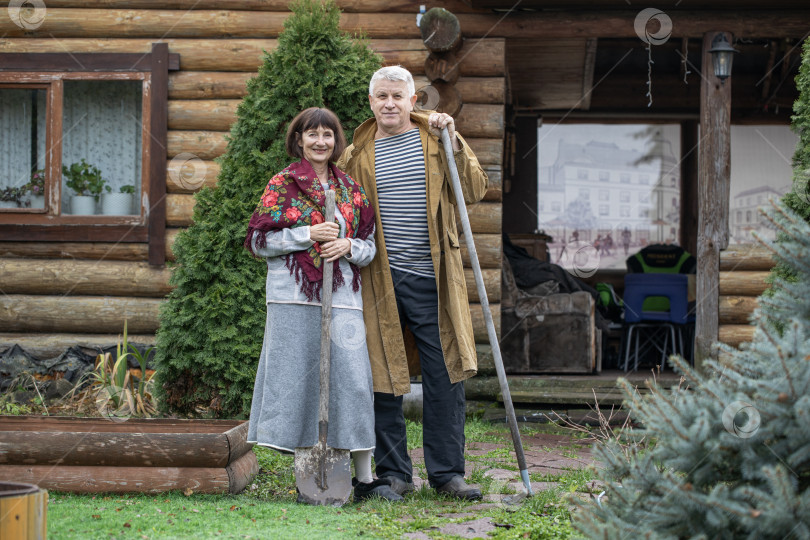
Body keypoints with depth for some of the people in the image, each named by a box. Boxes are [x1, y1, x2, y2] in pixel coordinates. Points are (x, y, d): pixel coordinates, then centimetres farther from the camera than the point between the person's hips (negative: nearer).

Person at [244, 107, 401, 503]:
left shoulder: (350, 189, 15)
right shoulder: (282, 185, 5)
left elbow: (370, 243, 16)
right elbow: (259, 240, -1)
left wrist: (348, 246, -6)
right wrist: (309, 235, -11)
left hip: (342, 296, 3)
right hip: (294, 296, -3)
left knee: (352, 380, -2)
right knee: (297, 379, -3)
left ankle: (364, 477, 5)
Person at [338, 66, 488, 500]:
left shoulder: (438, 139, 9)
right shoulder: (358, 155, 11)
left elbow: (475, 191, -1)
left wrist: (452, 143, -10)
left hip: (431, 277, -1)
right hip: (379, 280, 1)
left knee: (444, 376, 1)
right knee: (382, 378, 3)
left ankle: (447, 472, 10)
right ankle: (394, 473, 14)